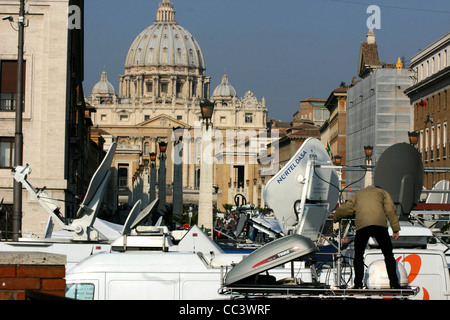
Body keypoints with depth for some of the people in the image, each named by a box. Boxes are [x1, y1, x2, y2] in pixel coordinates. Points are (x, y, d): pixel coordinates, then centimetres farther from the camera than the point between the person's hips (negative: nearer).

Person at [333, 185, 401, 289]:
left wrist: (335, 218, 59)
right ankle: (394, 283, 3)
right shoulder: (382, 192, 28)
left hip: (361, 225, 1)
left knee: (358, 255, 15)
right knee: (388, 254, 10)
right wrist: (395, 229, 9)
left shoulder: (358, 194, 35)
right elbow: (391, 210, 13)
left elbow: (344, 209, 38)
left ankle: (358, 284, 6)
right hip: (380, 224, -1)